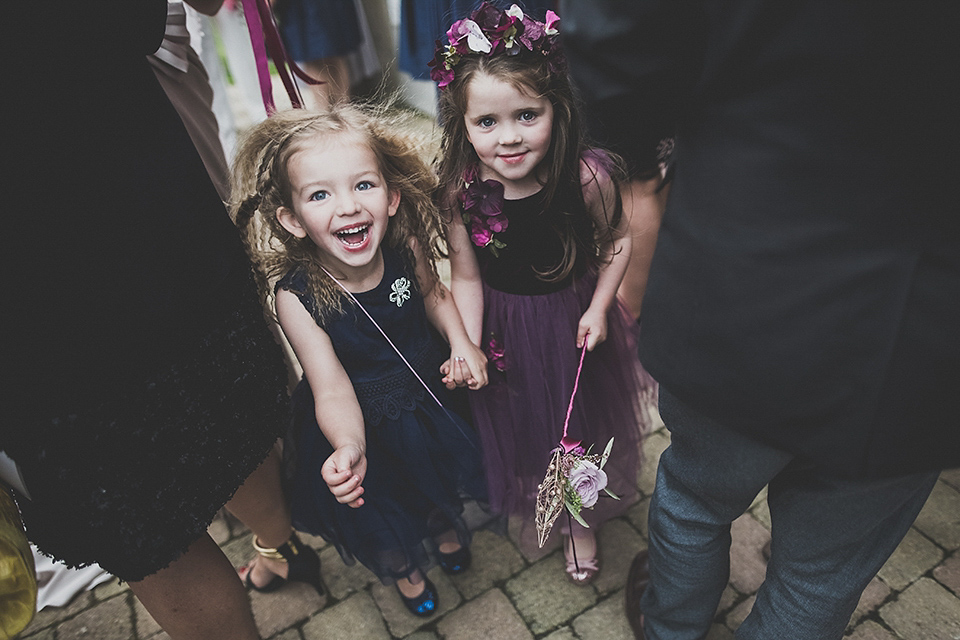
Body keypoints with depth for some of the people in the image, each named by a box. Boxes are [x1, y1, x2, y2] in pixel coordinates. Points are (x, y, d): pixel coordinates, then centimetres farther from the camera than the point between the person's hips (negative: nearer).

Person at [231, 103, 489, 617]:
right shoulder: (295, 295, -32)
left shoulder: (406, 247, -23)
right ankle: (402, 567, 60)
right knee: (379, 517, 23)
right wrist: (349, 447, -52)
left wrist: (460, 341, -16)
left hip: (428, 391, 3)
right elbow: (332, 389, -33)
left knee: (442, 482, 30)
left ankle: (444, 525, 68)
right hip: (361, 422, -2)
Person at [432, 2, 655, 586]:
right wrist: (469, 346, -17)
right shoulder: (461, 190, -21)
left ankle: (582, 521, 50)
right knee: (518, 423, 23)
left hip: (573, 318, -1)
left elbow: (617, 243, -7)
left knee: (580, 422, 19)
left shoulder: (587, 176, -25)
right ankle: (536, 498, 58)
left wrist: (599, 308, -15)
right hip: (507, 327, 1)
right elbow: (467, 276, -10)